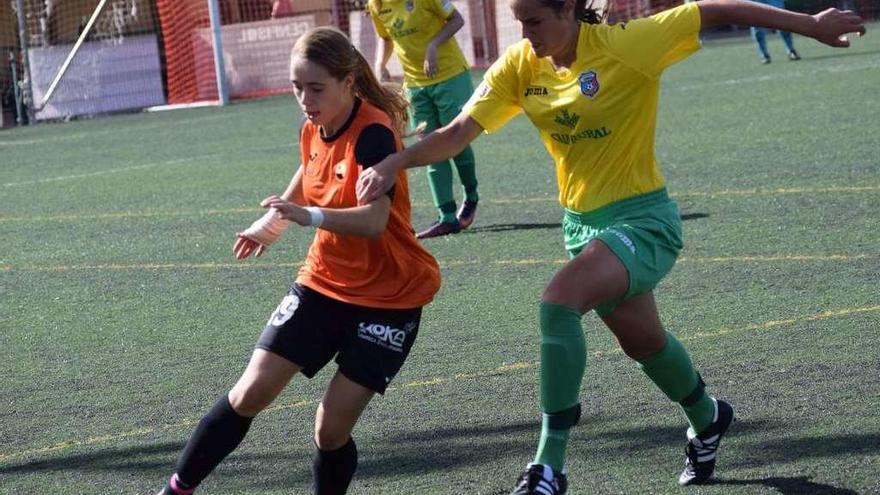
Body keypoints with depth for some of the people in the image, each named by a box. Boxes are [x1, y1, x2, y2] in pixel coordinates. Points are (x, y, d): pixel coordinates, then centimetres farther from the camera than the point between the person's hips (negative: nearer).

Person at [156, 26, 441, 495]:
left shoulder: (373, 133, -22)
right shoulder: (313, 130, 0)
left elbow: (374, 221, -37)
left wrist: (311, 216, -51)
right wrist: (273, 220, 28)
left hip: (388, 297, -6)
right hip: (323, 282, 6)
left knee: (331, 429, -10)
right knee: (251, 393, -4)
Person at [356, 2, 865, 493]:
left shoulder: (624, 45, -19)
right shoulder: (519, 67, -4)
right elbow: (458, 133, -7)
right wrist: (394, 163, -23)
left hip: (642, 220, -7)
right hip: (582, 223, 7)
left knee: (558, 302, -30)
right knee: (644, 342, 24)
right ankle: (706, 418, 55)